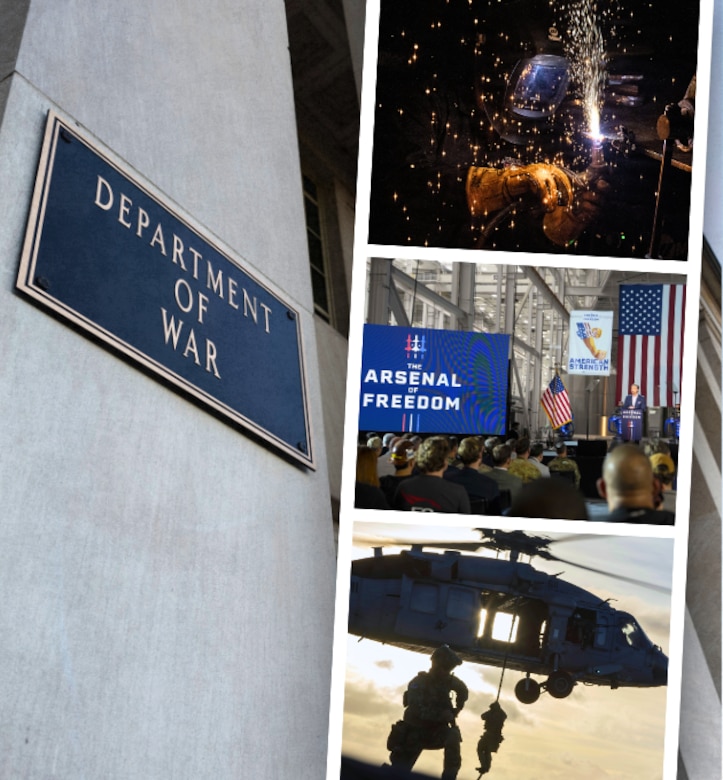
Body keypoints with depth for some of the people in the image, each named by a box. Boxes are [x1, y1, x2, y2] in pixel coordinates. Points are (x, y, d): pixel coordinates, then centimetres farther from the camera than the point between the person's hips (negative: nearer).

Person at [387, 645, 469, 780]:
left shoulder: (449, 681, -4)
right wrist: (442, 714, -30)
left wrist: (456, 709, 6)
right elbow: (417, 710, -31)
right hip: (415, 733, -3)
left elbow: (464, 691, 18)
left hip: (436, 731, 3)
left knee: (453, 736, -28)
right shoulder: (418, 682, -18)